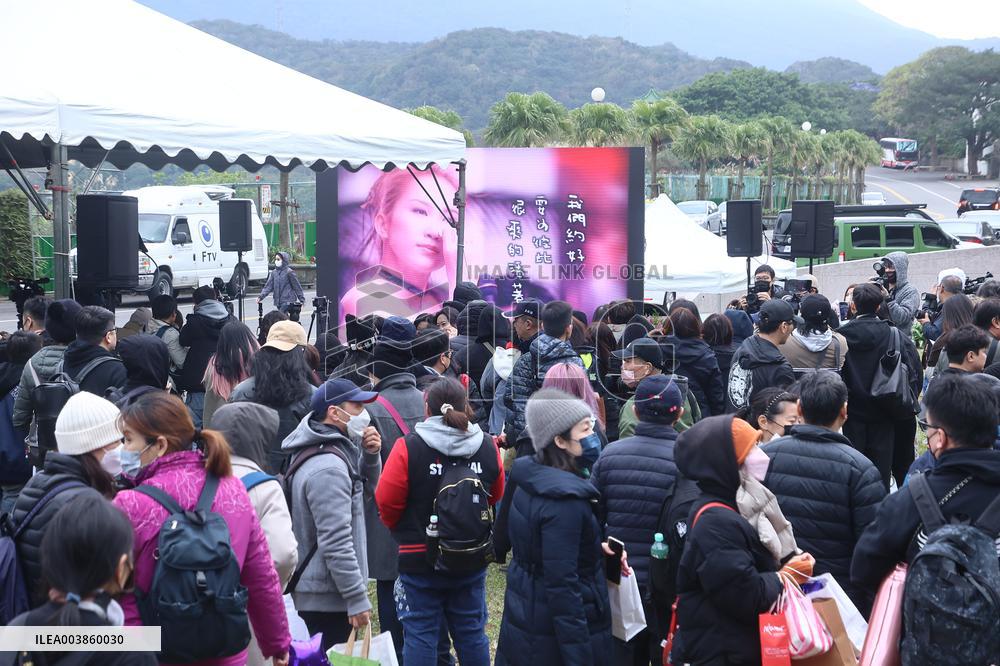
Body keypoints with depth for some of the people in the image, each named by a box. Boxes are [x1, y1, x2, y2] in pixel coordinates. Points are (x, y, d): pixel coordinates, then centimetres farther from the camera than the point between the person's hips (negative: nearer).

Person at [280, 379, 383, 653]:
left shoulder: (336, 449, 10)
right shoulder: (328, 467, -22)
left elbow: (366, 489, 23)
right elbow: (336, 542, -25)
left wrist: (370, 455, 4)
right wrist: (358, 598, -22)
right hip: (327, 598, -10)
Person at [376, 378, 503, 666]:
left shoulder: (408, 447, -17)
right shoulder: (488, 446, -5)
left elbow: (386, 501, -12)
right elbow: (496, 496, 8)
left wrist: (401, 530, 8)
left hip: (419, 558, -3)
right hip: (473, 559, 3)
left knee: (420, 633, 8)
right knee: (471, 631, 17)